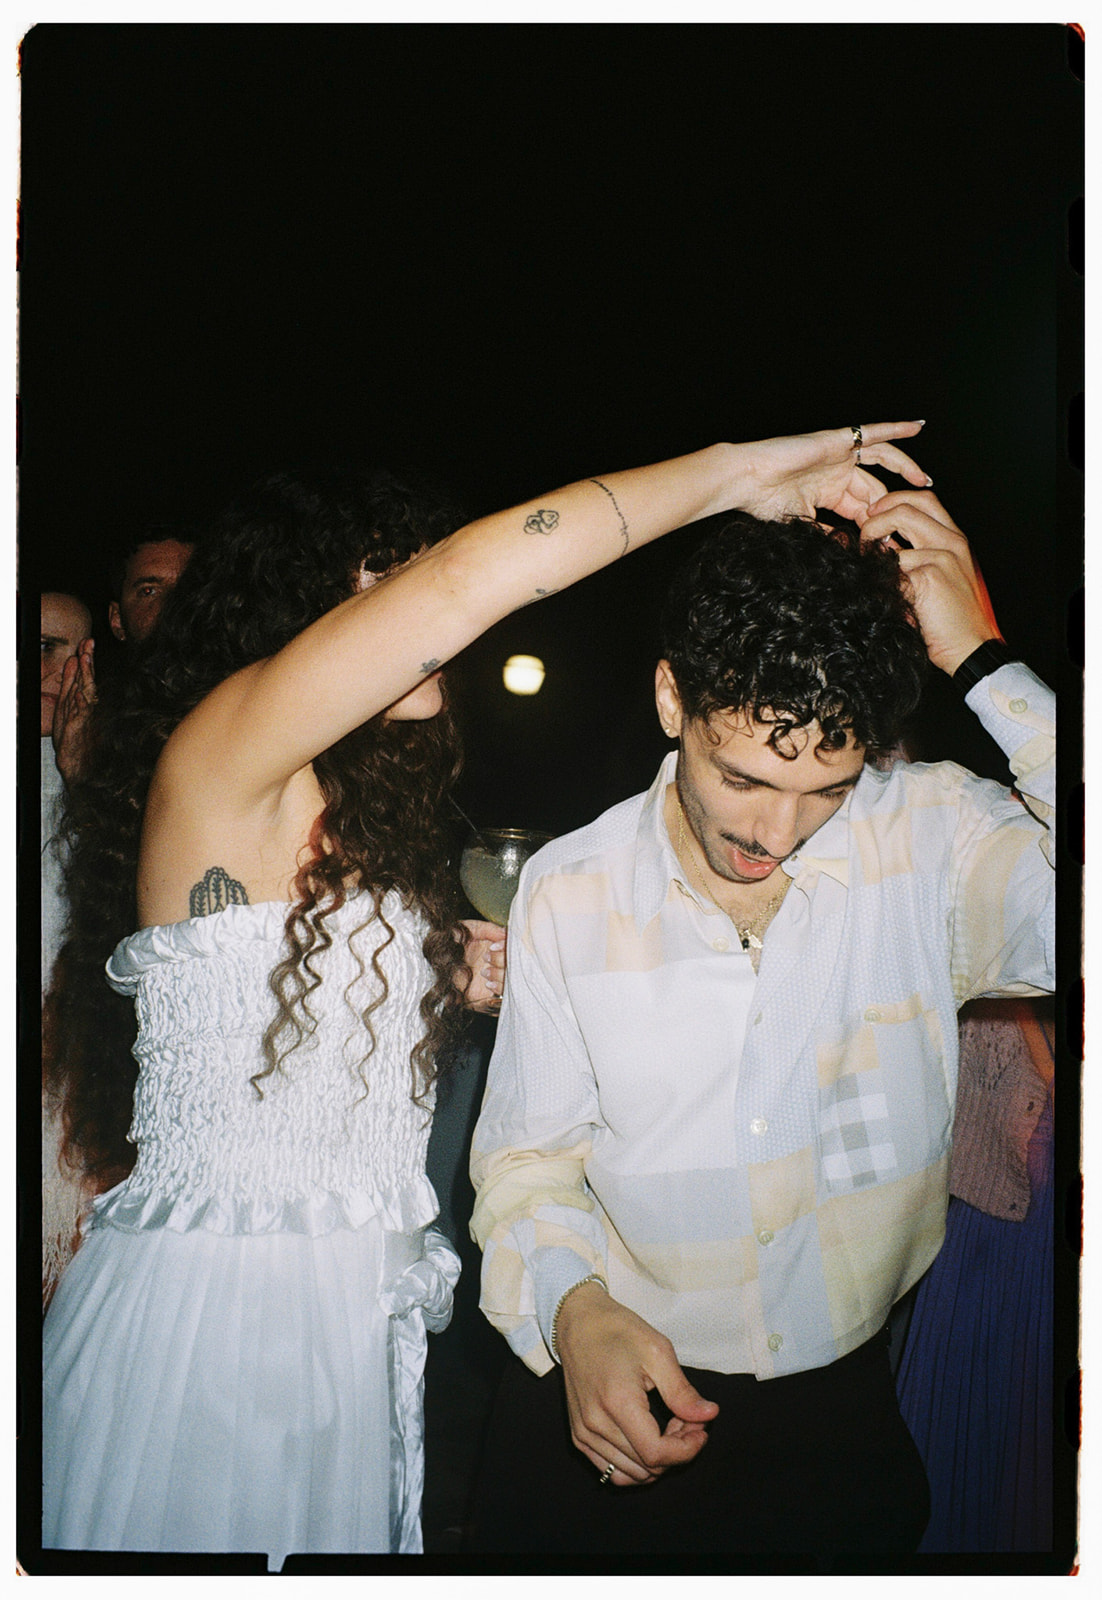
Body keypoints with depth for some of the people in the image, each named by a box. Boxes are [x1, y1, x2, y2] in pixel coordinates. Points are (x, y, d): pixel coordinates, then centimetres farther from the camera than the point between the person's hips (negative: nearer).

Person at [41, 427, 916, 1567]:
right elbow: (456, 581, -24)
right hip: (203, 1307, -8)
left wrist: (444, 983, 5)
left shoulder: (356, 821, 14)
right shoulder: (211, 757, -12)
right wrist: (728, 473, -16)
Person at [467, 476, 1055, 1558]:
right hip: (601, 1398, 1)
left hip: (841, 1400, 0)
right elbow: (524, 1153, -3)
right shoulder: (565, 892, -10)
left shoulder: (930, 840, -14)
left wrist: (983, 662, -28)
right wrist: (574, 1304, -22)